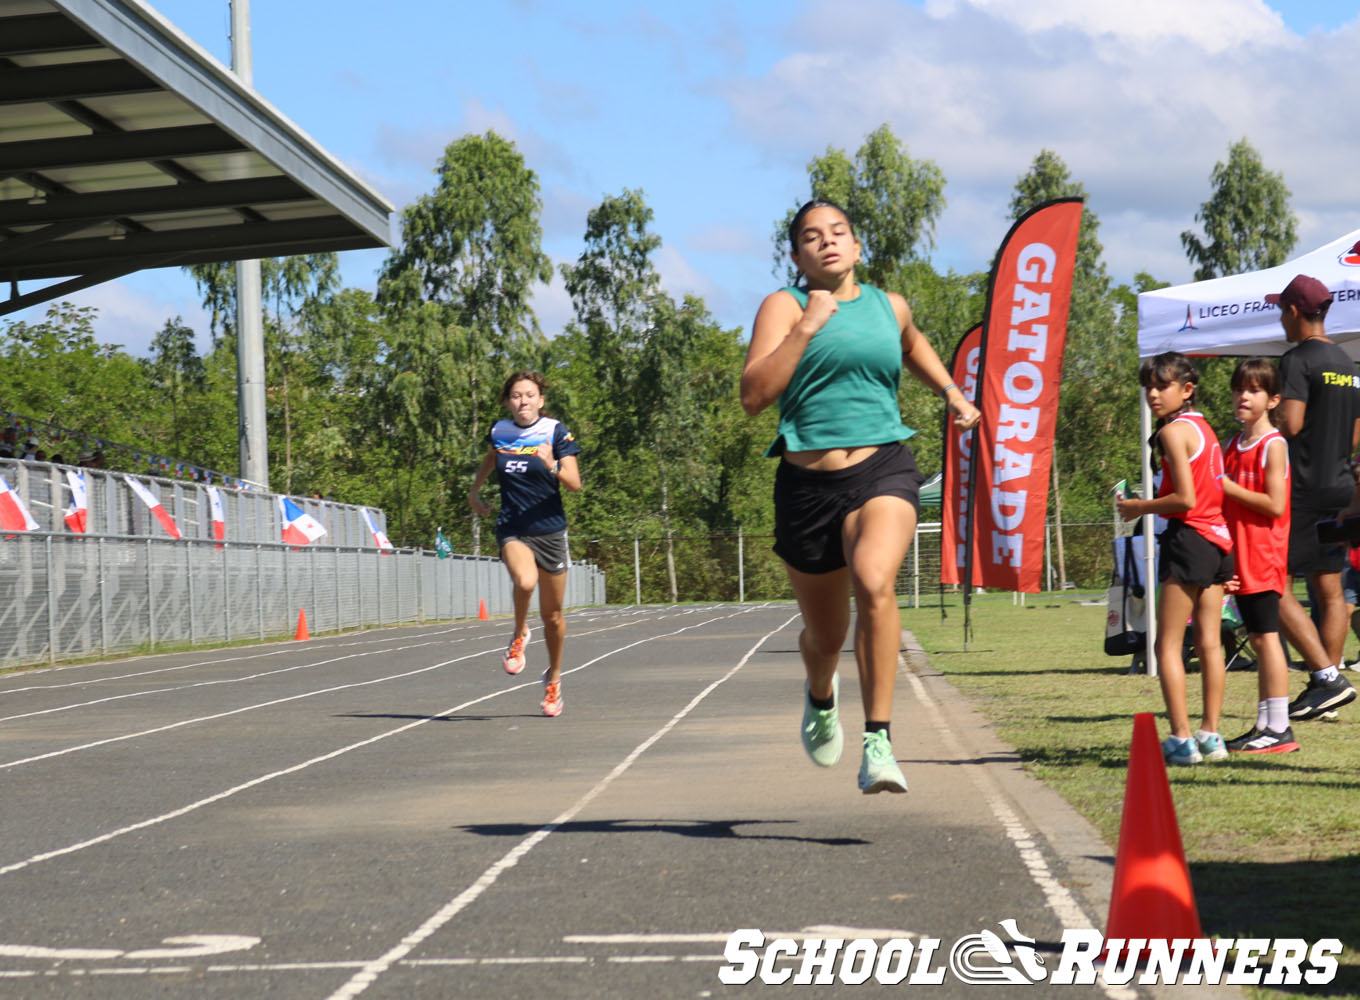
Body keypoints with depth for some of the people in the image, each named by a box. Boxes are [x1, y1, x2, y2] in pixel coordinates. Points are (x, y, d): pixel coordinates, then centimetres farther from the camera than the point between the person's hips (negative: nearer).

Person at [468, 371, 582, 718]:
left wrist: (553, 467, -32)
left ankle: (553, 677, 32)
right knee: (525, 581, -33)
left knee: (552, 614, 8)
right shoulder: (499, 431, 2)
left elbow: (575, 484, -14)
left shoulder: (556, 432, -7)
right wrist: (475, 490, 21)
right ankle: (519, 634, -3)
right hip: (512, 529, 0)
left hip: (550, 530, 0)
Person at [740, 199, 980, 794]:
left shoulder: (889, 307, 12)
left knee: (873, 582, -30)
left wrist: (952, 393, 24)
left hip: (883, 470, 0)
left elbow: (913, 345, 38)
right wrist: (806, 328, -18)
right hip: (807, 482, 0)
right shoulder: (784, 306, 1)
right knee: (825, 632, 13)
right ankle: (821, 697, 50)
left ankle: (878, 740, -28)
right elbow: (753, 395, -13)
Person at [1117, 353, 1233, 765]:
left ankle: (1181, 739, -8)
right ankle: (1211, 735, 11)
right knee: (1210, 642, 9)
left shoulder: (1174, 430, -11)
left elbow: (1185, 499, -18)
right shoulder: (1204, 427, 14)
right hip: (1218, 538, 8)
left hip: (1189, 537, -8)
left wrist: (1139, 508, -5)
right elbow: (1215, 489, 14)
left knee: (1168, 645, -4)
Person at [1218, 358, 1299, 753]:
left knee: (1266, 636, -8)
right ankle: (1264, 726, 15)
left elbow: (1275, 505, -16)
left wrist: (1229, 487, -13)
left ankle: (1279, 729, -6)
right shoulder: (1232, 447, 15)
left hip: (1264, 555, -8)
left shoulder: (1273, 446, -9)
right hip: (1239, 557, 8)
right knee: (1257, 639, 11)